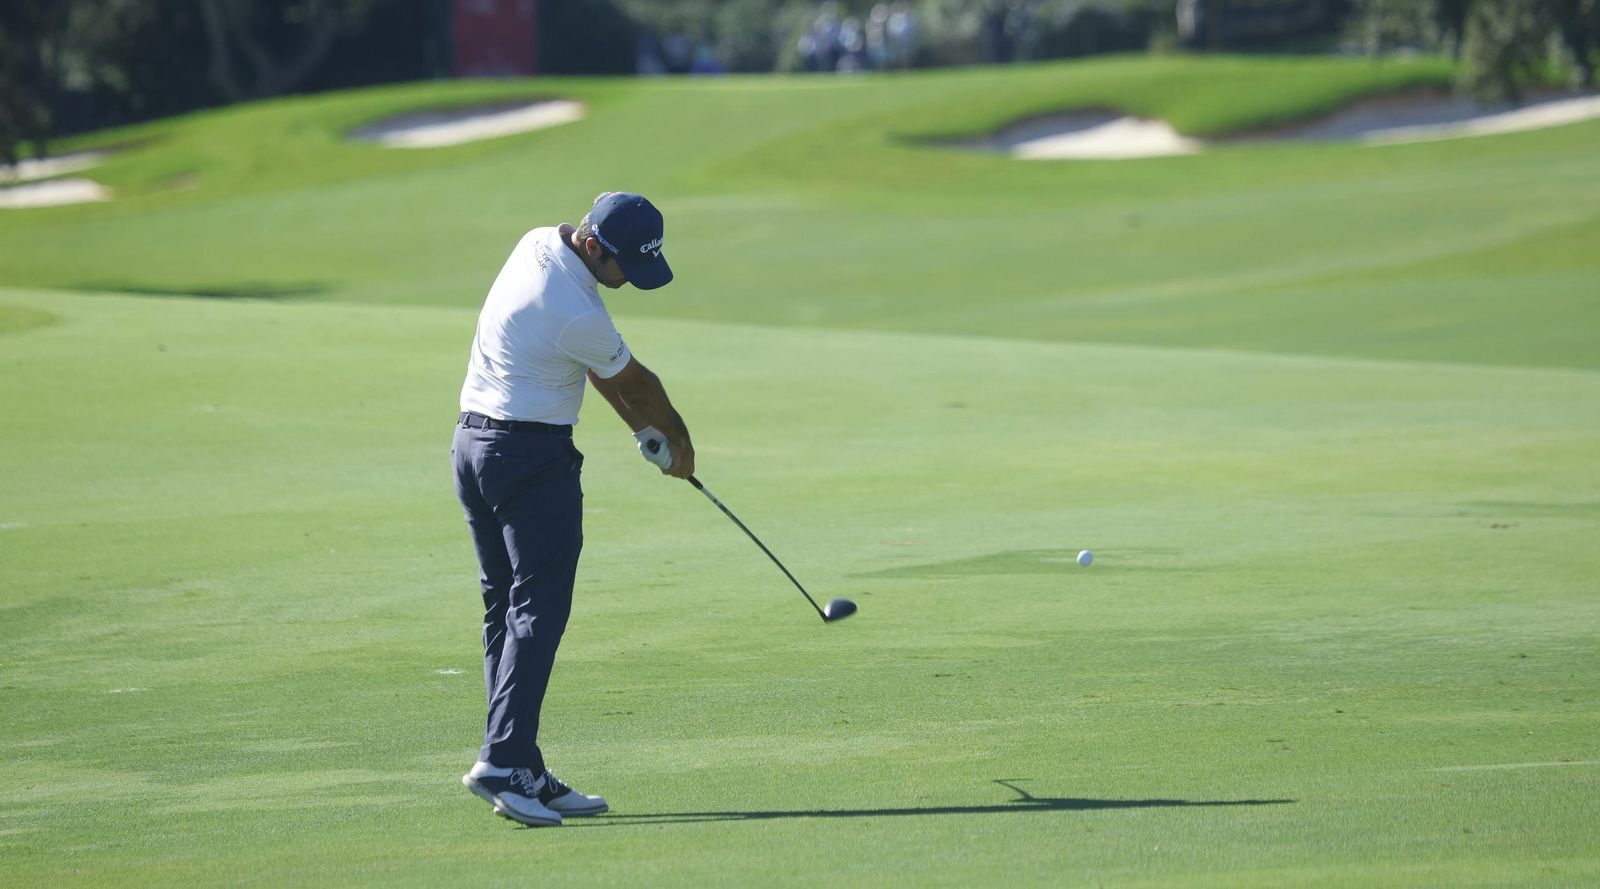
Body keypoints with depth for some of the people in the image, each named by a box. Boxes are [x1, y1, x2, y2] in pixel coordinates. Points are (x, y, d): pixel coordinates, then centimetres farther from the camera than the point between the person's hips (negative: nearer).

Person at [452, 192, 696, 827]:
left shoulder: (540, 243, 5)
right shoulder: (577, 315, -23)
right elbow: (637, 382, -3)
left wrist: (641, 426, 12)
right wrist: (677, 439, 14)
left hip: (472, 443, 10)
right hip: (534, 456, -10)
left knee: (506, 609, 9)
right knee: (539, 609, -11)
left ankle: (526, 773, 10)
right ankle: (504, 762, -22)